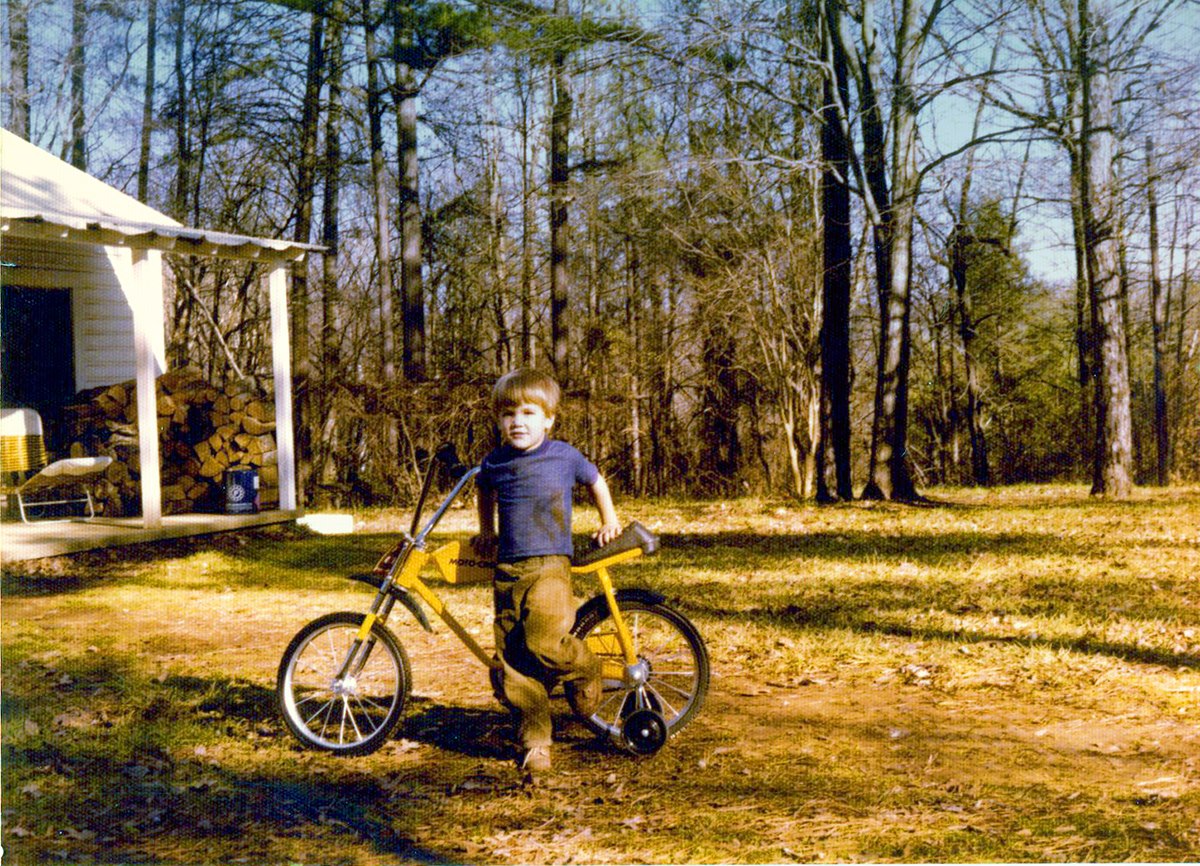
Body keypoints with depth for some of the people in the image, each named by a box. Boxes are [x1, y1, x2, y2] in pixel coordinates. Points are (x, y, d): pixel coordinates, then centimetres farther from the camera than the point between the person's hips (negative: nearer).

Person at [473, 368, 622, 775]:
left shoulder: (564, 456, 1)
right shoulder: (495, 463, 7)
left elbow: (596, 481, 21)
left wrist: (609, 522, 24)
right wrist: (487, 532, 33)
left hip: (550, 565, -3)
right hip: (507, 571, 3)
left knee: (544, 642, -24)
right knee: (513, 663, -1)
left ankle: (585, 669, 9)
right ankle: (535, 742, 11)